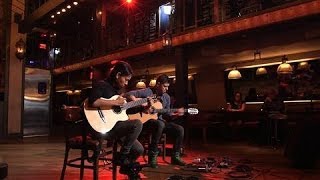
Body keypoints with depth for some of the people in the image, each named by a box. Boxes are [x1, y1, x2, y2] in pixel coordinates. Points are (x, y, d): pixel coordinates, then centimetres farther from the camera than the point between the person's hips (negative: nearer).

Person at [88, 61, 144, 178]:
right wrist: (116, 102, -23)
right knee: (137, 124, -24)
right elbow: (93, 102, -32)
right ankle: (122, 157, -8)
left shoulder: (118, 89, 15)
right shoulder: (101, 85, -11)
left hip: (115, 126, 9)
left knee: (138, 149, 4)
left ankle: (125, 167, 33)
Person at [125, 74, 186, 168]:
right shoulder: (147, 92, -8)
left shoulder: (166, 97, 10)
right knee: (160, 124, -39)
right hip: (146, 120, -6)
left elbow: (166, 115, 14)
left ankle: (175, 157, 1)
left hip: (160, 121, 6)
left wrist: (176, 114, -6)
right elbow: (129, 94, -17)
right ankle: (152, 156, -26)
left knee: (180, 129, -12)